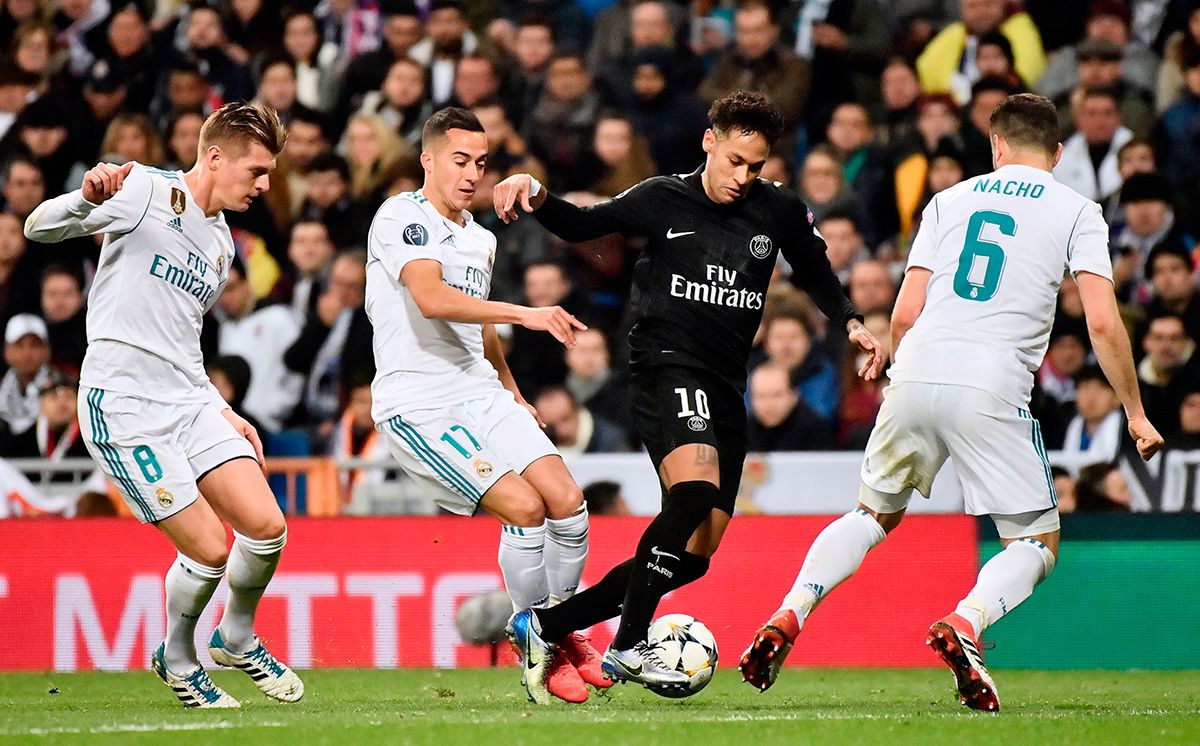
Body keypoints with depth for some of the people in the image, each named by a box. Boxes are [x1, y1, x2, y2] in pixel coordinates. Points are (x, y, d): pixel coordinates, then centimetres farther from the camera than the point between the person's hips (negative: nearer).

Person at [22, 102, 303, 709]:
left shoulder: (220, 245, 19)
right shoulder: (146, 192, -4)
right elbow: (40, 227, -11)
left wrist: (223, 412, 20)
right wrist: (86, 199, -32)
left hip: (189, 402, 7)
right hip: (124, 405, -7)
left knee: (266, 528, -7)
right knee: (210, 550, -11)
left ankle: (237, 640, 20)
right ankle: (178, 663, 16)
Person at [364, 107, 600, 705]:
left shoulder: (481, 240, 18)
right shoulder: (402, 217, -9)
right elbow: (432, 299, -25)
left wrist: (513, 393, 33)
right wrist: (524, 313, -30)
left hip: (481, 395, 8)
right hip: (417, 406, -8)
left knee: (566, 499, -9)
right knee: (524, 507, -19)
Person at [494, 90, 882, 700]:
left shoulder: (781, 212, 7)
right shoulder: (662, 201, 0)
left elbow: (817, 276, 23)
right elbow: (581, 225, 11)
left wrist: (852, 325, 6)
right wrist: (534, 195, -8)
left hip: (726, 387, 6)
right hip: (666, 369, -6)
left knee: (694, 556, 2)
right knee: (696, 486, -34)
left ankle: (544, 626, 14)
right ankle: (628, 646, -29)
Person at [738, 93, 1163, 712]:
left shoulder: (950, 200, 17)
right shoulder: (1076, 211, 9)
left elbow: (905, 314, 12)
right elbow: (1103, 322, -1)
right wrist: (1136, 414, 7)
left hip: (915, 377, 3)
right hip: (992, 387, -3)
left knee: (875, 513, 24)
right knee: (1038, 543, 9)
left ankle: (786, 620, 6)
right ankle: (963, 624, -20)